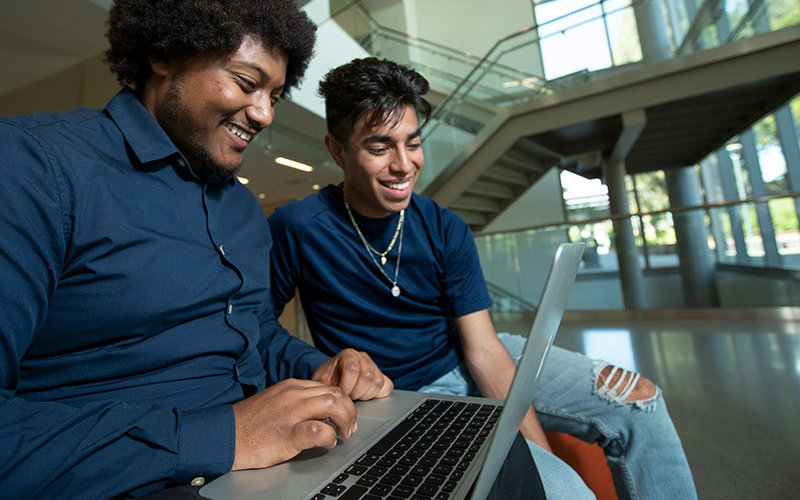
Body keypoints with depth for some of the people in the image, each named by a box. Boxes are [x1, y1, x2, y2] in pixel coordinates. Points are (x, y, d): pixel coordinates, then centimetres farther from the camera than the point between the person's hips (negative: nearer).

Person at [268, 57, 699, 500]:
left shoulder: (446, 230, -8)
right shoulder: (296, 228, -14)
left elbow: (484, 351, -8)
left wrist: (539, 447, -16)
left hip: (471, 366, 4)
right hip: (400, 397, -3)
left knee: (637, 398, -2)